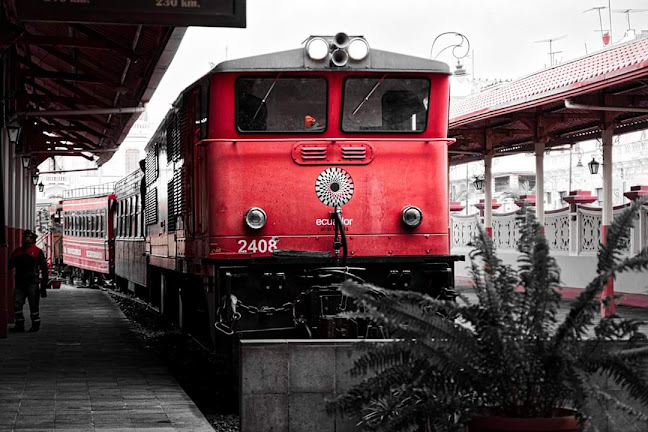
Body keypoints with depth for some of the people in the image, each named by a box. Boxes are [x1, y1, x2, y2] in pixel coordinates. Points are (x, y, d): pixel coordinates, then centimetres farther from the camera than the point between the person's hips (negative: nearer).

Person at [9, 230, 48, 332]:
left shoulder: (37, 252, 1)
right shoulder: (17, 252, 15)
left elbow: (44, 268, -1)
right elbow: (10, 265, 20)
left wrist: (43, 286, -6)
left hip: (32, 283, -4)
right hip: (19, 283, 4)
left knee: (34, 306, 1)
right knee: (17, 304, -3)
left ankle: (35, 325, 11)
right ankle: (19, 325, 3)